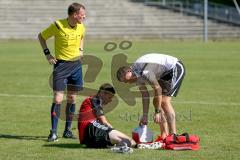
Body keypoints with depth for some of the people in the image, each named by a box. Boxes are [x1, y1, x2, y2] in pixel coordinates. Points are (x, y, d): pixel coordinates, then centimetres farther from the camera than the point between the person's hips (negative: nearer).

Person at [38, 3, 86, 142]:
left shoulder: (81, 27, 1)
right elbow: (41, 36, -1)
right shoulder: (58, 26, -15)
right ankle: (53, 133, -6)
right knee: (58, 99, -11)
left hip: (76, 64, 5)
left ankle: (68, 130, 17)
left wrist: (81, 49, 9)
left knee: (72, 99, 7)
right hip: (61, 64, -5)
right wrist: (47, 53, -7)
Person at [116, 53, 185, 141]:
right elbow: (145, 95, 4)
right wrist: (145, 115, 3)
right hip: (166, 73, 10)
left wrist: (157, 112, -20)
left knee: (164, 101, -18)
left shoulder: (144, 72, -30)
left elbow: (158, 89, -25)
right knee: (156, 102, 6)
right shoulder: (136, 75, -1)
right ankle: (164, 135, 7)